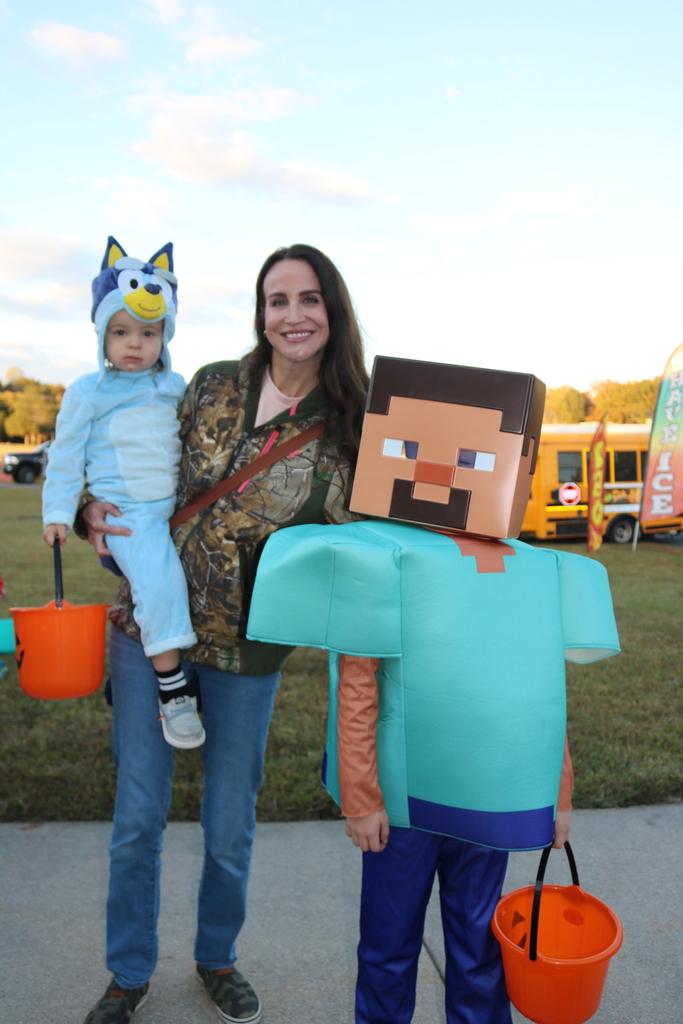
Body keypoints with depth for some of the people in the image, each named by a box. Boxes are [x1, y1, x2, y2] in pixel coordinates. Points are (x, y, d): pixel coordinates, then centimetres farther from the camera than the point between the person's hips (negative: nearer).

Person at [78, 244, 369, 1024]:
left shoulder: (353, 421, -6)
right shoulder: (213, 386, -2)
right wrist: (96, 512, -10)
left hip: (247, 648, -1)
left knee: (230, 826, 14)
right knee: (137, 817, 10)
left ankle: (217, 959, 44)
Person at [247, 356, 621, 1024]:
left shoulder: (533, 575, -1)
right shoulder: (385, 565, -13)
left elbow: (548, 698, 5)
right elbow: (356, 693, -11)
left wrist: (558, 798, 9)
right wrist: (360, 799, -9)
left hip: (490, 798, 3)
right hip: (405, 797, -3)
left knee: (478, 940, 21)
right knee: (390, 940, 18)